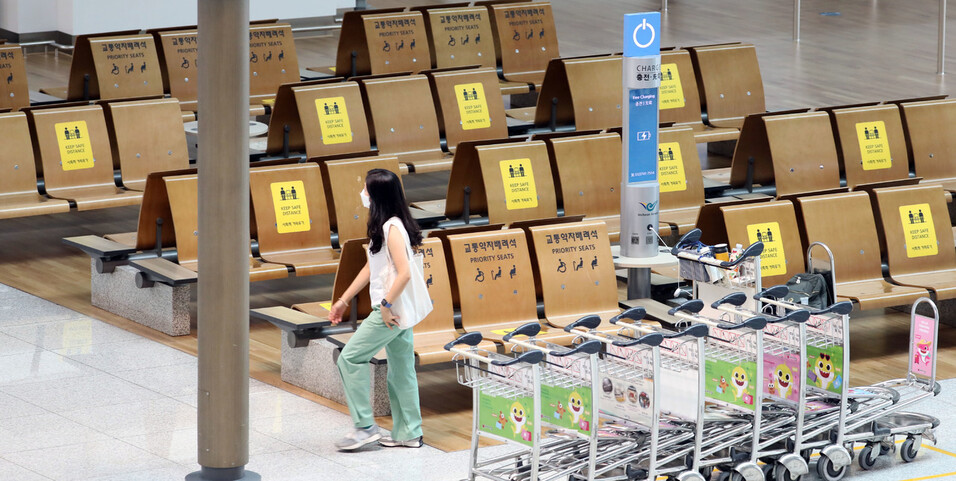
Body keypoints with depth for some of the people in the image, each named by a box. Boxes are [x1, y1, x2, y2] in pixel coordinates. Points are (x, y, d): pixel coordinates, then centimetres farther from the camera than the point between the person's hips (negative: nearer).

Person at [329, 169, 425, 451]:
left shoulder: (392, 229, -17)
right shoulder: (382, 226, 13)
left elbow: (404, 273, -25)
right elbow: (370, 268, 20)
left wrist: (386, 305, -21)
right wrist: (344, 300, 21)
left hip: (392, 311, -10)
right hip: (397, 311, 10)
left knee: (350, 359, -5)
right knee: (401, 369, 12)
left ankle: (365, 427, -2)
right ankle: (408, 433, 17)